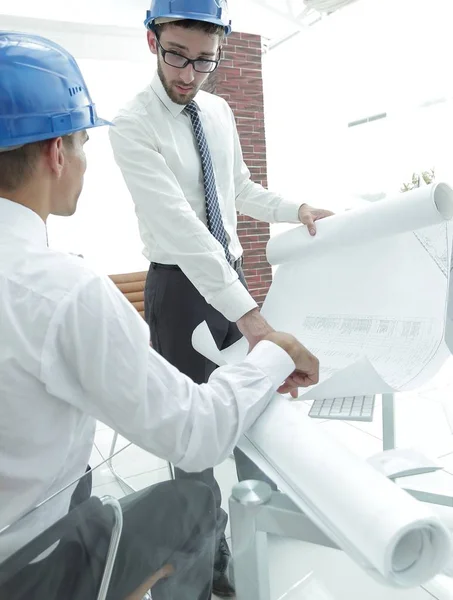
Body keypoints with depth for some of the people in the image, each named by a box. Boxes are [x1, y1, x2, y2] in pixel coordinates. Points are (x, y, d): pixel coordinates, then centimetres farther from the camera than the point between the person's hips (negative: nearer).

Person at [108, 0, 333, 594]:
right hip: (180, 285, -6)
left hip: (233, 274, 7)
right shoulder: (132, 126, -15)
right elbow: (181, 225, -27)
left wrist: (296, 209, 2)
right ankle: (210, 550, 29)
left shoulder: (221, 112, 7)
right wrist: (248, 312, -32)